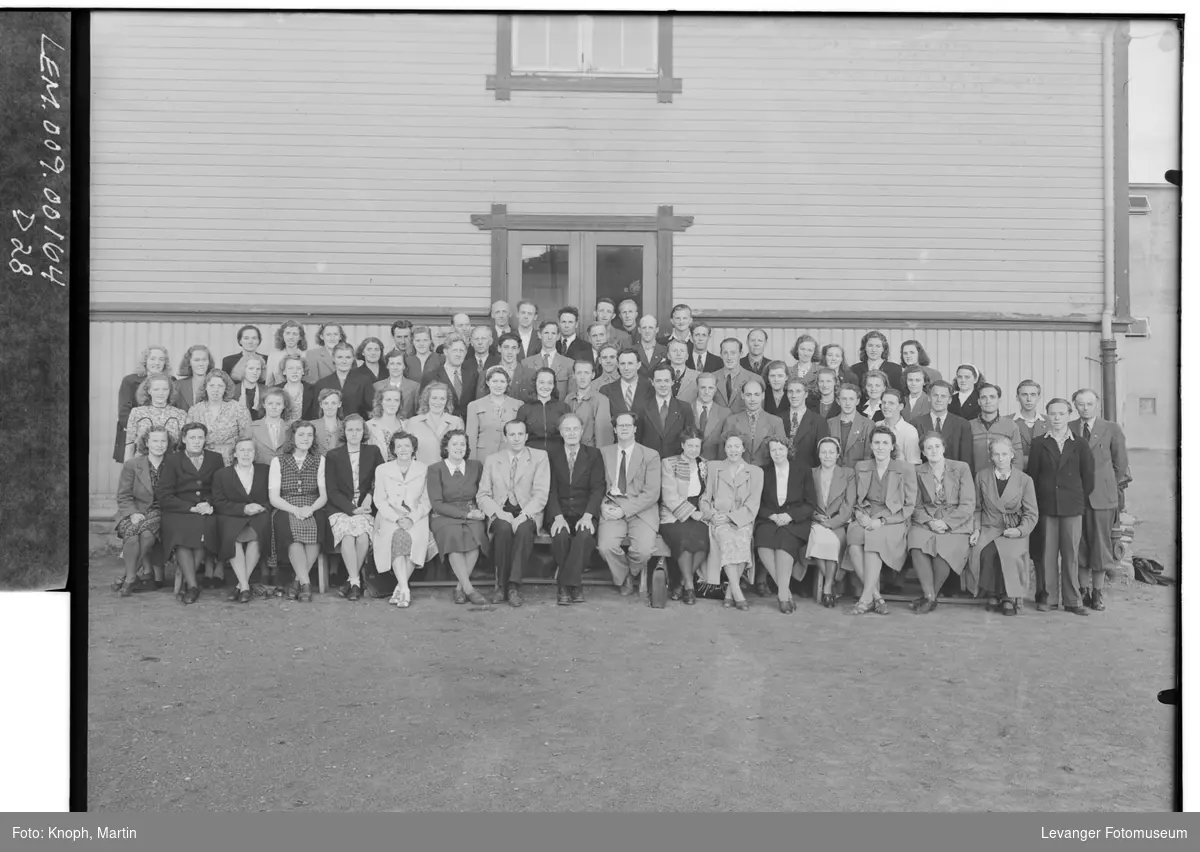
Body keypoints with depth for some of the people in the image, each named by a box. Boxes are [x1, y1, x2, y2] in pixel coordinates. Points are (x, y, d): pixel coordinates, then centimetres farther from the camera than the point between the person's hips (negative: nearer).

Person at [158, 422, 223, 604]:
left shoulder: (215, 459, 16)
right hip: (178, 513, -1)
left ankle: (185, 582, -24)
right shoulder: (172, 461, 10)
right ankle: (193, 585, -33)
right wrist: (192, 508, -11)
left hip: (207, 512, 1)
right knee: (181, 530, -34)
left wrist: (210, 505, -8)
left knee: (205, 527, -33)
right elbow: (164, 496, 0)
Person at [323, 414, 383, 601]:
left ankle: (352, 580, -13)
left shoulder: (373, 452, 11)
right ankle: (356, 581, -27)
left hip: (365, 509, 1)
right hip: (340, 510, -1)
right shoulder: (333, 456, 6)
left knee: (363, 535, -30)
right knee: (348, 535, -32)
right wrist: (352, 509, -11)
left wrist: (370, 496, -9)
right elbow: (331, 491, 1)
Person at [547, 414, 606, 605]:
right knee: (561, 535, -32)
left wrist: (587, 516, -17)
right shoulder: (551, 454, 7)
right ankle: (574, 585, -17)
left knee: (585, 535, -32)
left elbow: (597, 488, -1)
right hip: (560, 513, 0)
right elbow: (550, 489, 0)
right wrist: (558, 517, -16)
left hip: (585, 513, 0)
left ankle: (565, 584, -22)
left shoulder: (594, 454, 8)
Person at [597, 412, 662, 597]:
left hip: (641, 512, -1)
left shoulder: (651, 456, 5)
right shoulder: (604, 453, 15)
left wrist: (624, 510, -13)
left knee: (644, 549, -27)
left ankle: (630, 573, 11)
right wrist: (604, 505, -9)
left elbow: (652, 493, -4)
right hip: (612, 510, 2)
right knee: (605, 546, -26)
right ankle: (624, 578, 6)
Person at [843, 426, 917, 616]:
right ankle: (876, 596, -25)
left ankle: (866, 598, -31)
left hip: (893, 522, -3)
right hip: (865, 520, 3)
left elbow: (909, 506, 0)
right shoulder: (860, 468, 14)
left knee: (874, 539, -36)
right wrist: (861, 515, -5)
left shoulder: (906, 469, 3)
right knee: (854, 545, -31)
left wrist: (882, 520, -12)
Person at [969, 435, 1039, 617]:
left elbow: (1031, 514, 5)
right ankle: (992, 595, -12)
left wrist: (1020, 530, -11)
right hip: (989, 529, 1)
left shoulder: (1025, 480, 3)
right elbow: (977, 508, 15)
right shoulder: (982, 477, 8)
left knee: (1010, 554, -33)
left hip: (1014, 531, -1)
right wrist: (976, 529, 1)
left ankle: (1010, 597, -12)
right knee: (986, 552, -31)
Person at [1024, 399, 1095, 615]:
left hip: (1072, 507, 0)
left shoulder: (1079, 445, 5)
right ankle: (1047, 597, 10)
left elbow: (1088, 475, 8)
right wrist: (1036, 502, 2)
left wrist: (1081, 499, 7)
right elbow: (1032, 474, 4)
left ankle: (1072, 600, 9)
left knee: (1071, 553, 2)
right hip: (1045, 506, 0)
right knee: (1047, 553, 1)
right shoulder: (1039, 443, 4)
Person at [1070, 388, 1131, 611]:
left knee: (1100, 541, 2)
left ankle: (1098, 592, 13)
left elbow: (1120, 463, 7)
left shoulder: (1111, 429, 2)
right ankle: (1083, 590, 16)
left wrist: (1116, 488, 6)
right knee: (1079, 543, 5)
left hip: (1102, 494, -1)